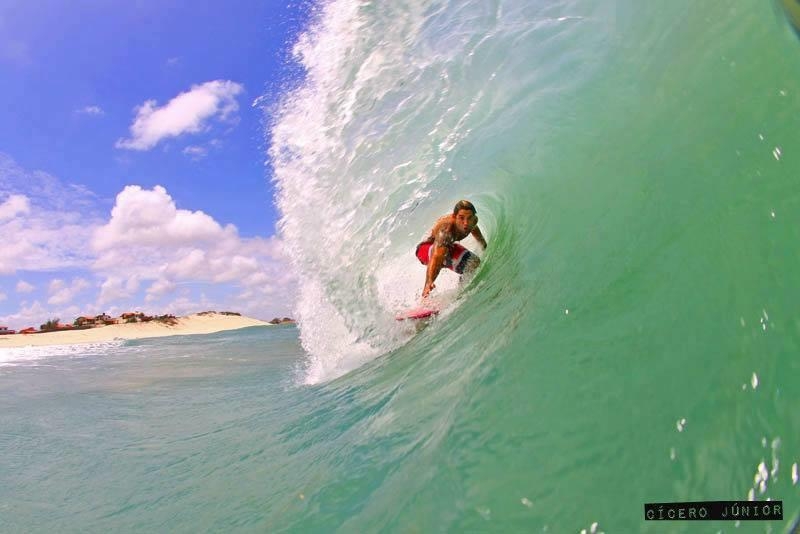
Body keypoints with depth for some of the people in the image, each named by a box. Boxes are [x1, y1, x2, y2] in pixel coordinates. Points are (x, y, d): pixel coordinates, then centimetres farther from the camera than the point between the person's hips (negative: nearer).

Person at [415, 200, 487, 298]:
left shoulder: (473, 220, -20)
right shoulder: (446, 229, -42)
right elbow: (436, 256, -54)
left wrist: (485, 247, 26)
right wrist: (429, 282, -68)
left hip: (449, 246, 7)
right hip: (426, 249, -7)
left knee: (475, 265, -4)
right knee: (443, 251, -40)